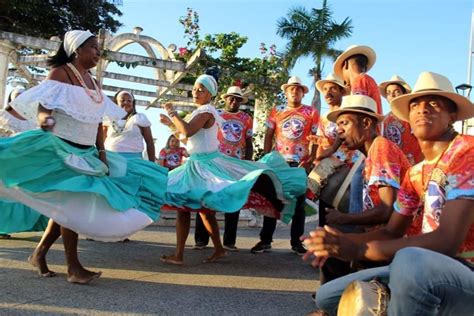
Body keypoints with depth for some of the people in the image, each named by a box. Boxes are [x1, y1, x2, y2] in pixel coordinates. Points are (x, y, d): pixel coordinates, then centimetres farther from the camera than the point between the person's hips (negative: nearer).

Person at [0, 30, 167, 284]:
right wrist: (43, 119, -40)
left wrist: (101, 152, 7)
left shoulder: (94, 84, 15)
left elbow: (98, 122, 15)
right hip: (61, 149, -7)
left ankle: (39, 253, 23)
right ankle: (73, 267, -1)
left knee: (67, 206, 8)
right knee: (72, 203, -9)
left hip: (85, 154, 7)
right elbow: (42, 104, -17)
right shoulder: (59, 73, -5)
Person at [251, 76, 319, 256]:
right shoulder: (276, 112, 8)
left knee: (299, 203, 7)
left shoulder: (311, 113, 5)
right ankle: (265, 240, 9)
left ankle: (297, 242, 16)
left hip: (301, 164, 0)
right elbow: (269, 136, 8)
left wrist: (311, 160, -9)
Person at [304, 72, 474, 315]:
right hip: (430, 270, 7)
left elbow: (447, 241, -24)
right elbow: (391, 232, 13)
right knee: (328, 296, 7)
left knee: (410, 261, -40)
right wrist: (342, 241, -7)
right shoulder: (415, 173, 12)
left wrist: (359, 249, -24)